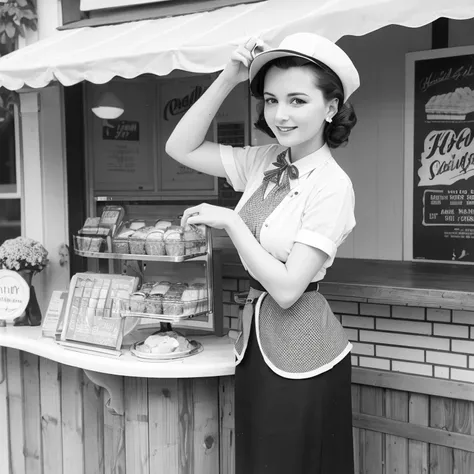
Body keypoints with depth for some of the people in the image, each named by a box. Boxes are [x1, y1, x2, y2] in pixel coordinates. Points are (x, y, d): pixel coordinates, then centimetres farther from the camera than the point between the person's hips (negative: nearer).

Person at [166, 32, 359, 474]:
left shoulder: (332, 185, -19)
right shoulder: (263, 161, 0)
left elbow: (286, 288, -22)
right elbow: (180, 148, 0)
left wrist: (230, 221, -18)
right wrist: (228, 78, -8)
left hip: (302, 354, -6)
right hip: (256, 338, 7)